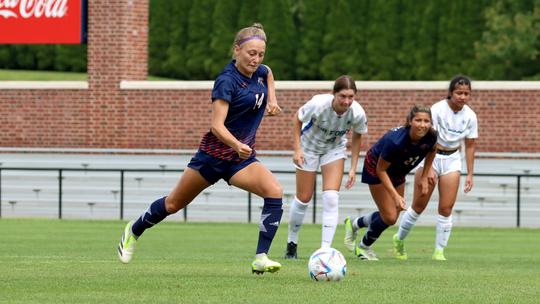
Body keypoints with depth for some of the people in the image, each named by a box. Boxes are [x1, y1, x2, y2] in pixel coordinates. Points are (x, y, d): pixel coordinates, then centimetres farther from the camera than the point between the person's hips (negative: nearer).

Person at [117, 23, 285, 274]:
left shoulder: (260, 72, 0)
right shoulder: (227, 81, -22)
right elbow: (217, 125, -30)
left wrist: (271, 99, 14)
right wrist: (237, 145, -46)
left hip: (242, 158, 5)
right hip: (215, 152, -5)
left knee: (275, 192, -22)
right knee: (174, 204, 11)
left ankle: (261, 259, -20)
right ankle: (134, 230, 40)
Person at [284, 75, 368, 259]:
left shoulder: (357, 114, -27)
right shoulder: (318, 104, -35)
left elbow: (357, 137, -6)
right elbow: (297, 119, -15)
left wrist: (353, 168, -7)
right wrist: (297, 149, -20)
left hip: (335, 149, 1)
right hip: (310, 146, -1)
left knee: (331, 197, -15)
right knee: (303, 199, 5)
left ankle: (325, 249, -14)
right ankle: (292, 243, 28)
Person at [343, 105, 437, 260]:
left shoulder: (431, 136, -24)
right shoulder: (395, 140, -40)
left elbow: (432, 151, 3)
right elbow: (381, 170, -27)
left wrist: (424, 176, 1)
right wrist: (395, 195, -31)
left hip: (398, 172, 6)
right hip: (376, 167, -6)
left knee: (392, 216, 11)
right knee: (390, 217, -9)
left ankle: (354, 224, 36)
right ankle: (363, 247, 17)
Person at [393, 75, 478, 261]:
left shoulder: (470, 116, -3)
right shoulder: (438, 110, -17)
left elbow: (470, 146, 5)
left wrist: (469, 174, 2)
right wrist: (429, 168, -23)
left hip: (452, 160, 3)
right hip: (431, 156, -3)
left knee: (446, 208, -5)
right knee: (419, 206, 1)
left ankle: (439, 251, 3)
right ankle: (399, 239, 23)